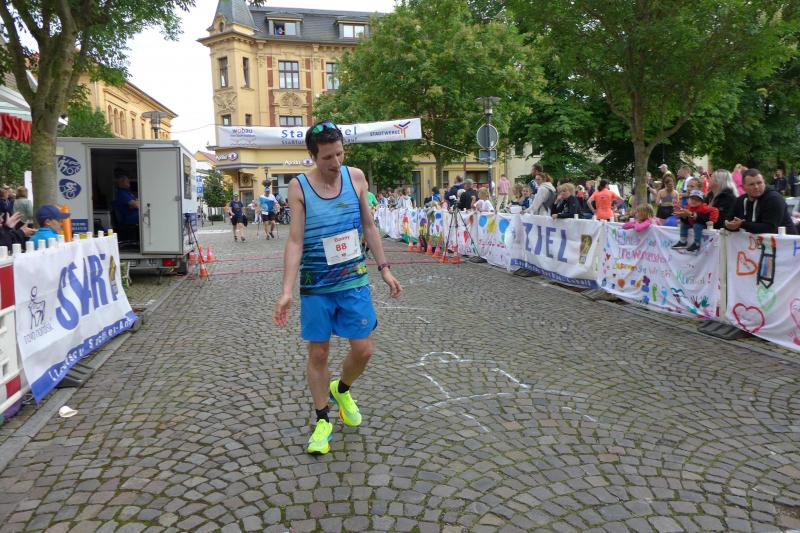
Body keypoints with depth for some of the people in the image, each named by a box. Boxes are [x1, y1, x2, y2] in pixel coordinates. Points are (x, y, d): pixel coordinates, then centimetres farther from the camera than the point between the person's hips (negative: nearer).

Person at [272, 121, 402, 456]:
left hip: (354, 280, 2)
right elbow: (295, 241, -11)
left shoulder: (355, 177, -1)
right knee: (318, 354, 6)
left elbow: (368, 226, 8)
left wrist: (384, 269, 7)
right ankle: (322, 421, 24)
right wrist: (287, 291, -18)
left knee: (363, 350, 5)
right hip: (316, 285, -2)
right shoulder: (299, 187, -9)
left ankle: (341, 390, 37)